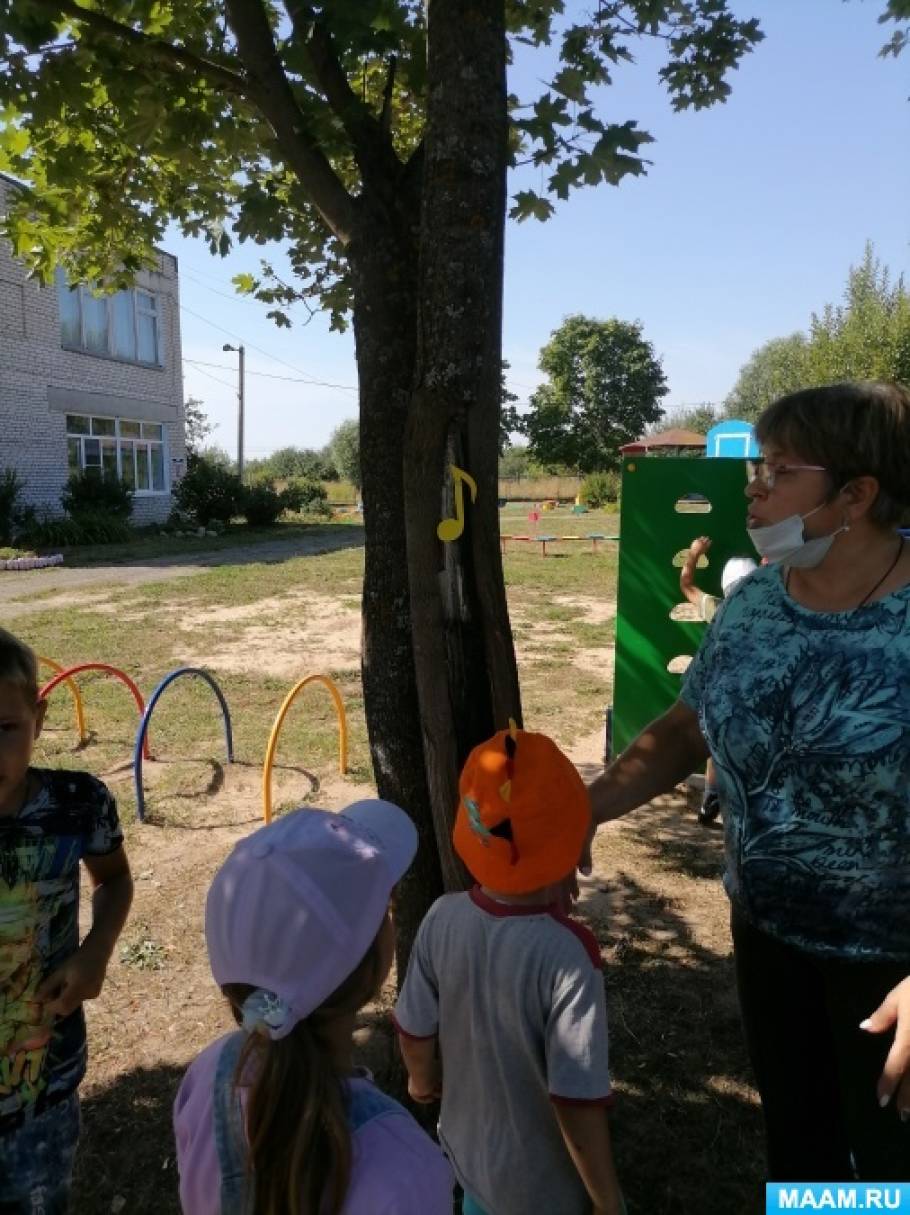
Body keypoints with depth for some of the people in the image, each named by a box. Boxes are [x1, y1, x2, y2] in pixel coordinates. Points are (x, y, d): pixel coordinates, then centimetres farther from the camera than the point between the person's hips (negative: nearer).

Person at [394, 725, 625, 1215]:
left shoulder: (443, 918, -19)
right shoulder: (568, 953, -34)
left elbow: (415, 1032, -5)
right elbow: (576, 1100, -27)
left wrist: (423, 1080, 16)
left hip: (466, 1151, 4)